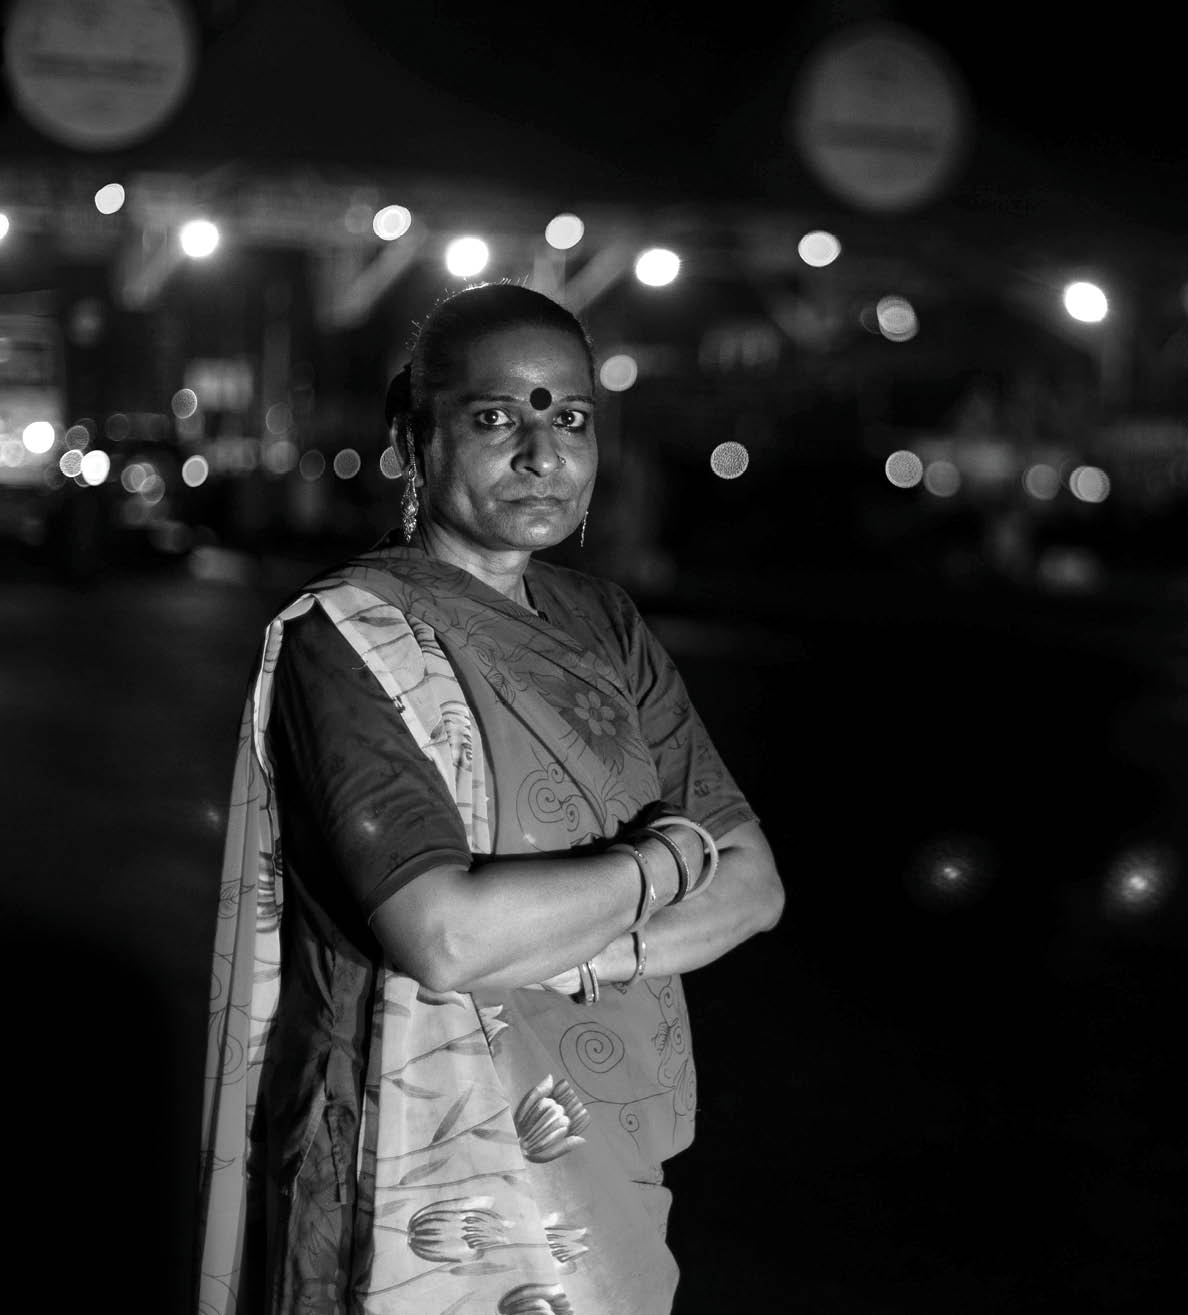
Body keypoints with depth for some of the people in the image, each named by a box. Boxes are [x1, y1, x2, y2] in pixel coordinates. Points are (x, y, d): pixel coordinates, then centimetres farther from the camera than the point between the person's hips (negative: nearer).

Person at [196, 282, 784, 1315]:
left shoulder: (602, 625, 6)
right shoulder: (346, 638, -15)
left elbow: (754, 886, 1)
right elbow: (441, 936, -27)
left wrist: (583, 952, -17)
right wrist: (669, 855, -14)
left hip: (610, 1179, 6)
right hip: (436, 1213, -6)